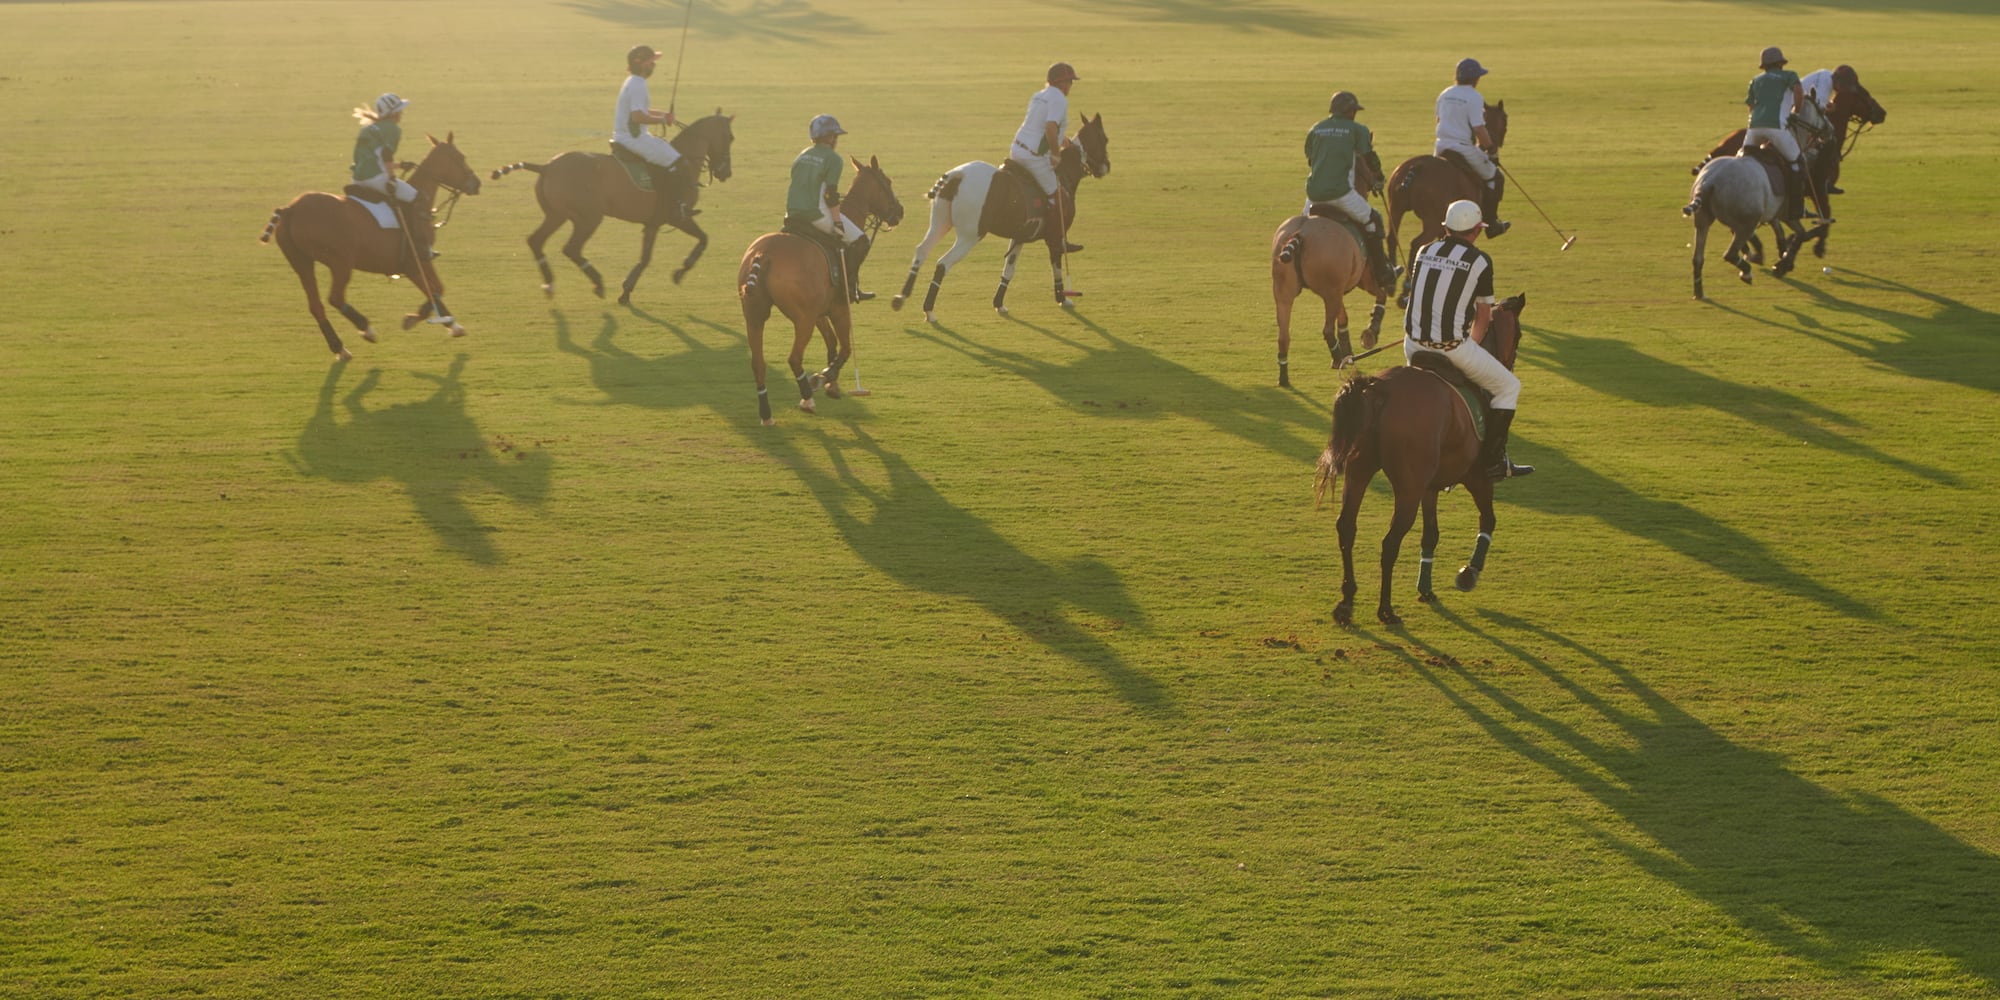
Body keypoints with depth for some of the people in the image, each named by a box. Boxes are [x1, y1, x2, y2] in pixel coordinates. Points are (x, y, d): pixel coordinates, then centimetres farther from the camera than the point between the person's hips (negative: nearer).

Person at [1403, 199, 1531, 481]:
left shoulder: (1424, 252, 11)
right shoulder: (1479, 260, -3)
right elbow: (1483, 316, 4)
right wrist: (1471, 347, 22)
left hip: (1413, 345, 5)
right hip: (1452, 347, -5)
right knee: (1508, 386, 11)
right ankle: (1491, 462, 6)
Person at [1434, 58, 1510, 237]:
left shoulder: (1445, 94, 9)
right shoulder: (1474, 98, -13)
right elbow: (1478, 129, -16)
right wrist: (1489, 147, -3)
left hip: (1441, 147, 7)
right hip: (1464, 148, -7)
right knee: (1494, 178, 9)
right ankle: (1490, 223, 10)